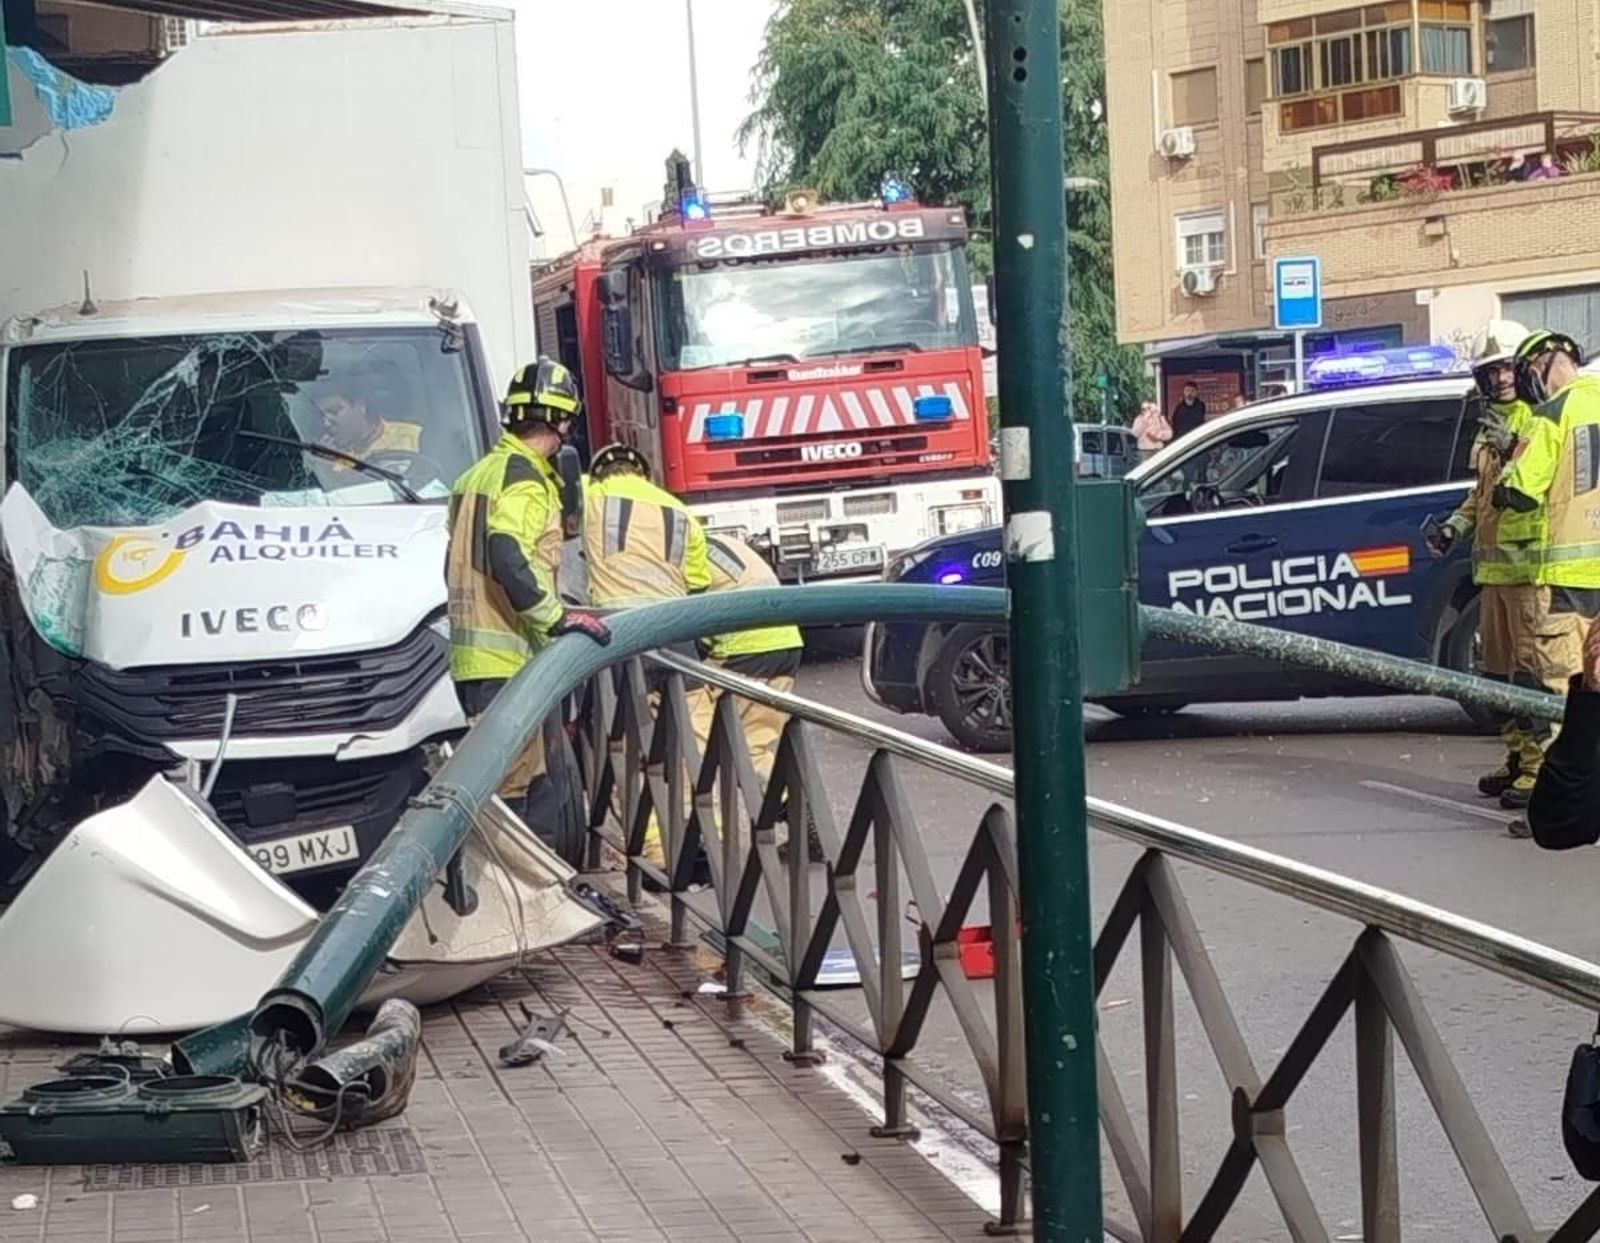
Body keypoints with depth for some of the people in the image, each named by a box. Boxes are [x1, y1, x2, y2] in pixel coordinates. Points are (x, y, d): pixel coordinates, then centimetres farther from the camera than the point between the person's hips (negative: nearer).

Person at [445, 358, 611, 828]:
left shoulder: (481, 473, 21)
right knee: (506, 790, -11)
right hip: (505, 659, -10)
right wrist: (559, 617, -21)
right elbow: (508, 559, -25)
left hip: (473, 654, 10)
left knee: (533, 788, 15)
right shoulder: (525, 477, -11)